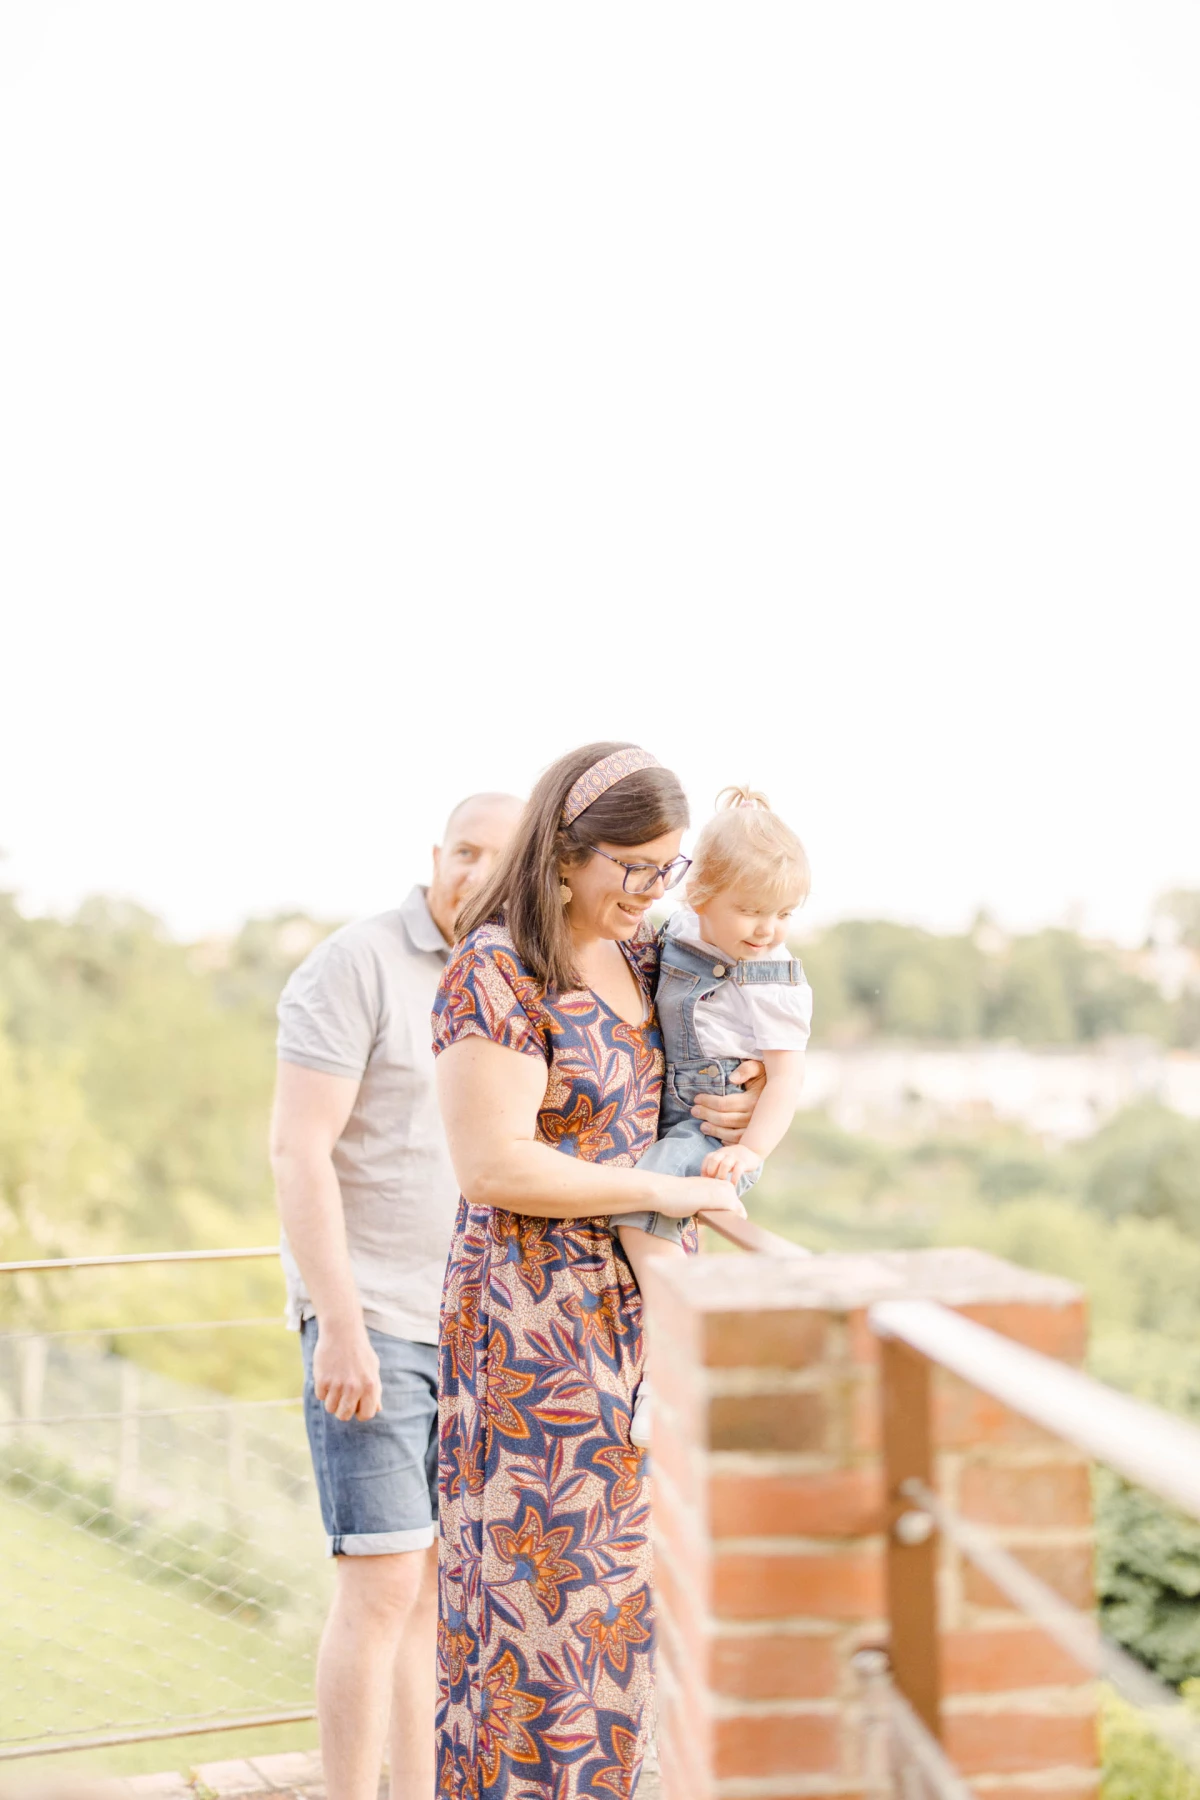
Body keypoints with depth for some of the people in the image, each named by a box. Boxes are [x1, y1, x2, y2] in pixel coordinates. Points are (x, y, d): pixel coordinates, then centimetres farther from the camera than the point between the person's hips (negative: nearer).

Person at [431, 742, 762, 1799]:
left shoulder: (644, 956, 10)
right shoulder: (498, 973, -14)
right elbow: (494, 1166, -20)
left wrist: (746, 1108, 8)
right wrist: (662, 1190, -14)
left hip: (636, 1308, 8)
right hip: (535, 1321, -8)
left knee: (614, 1578, 12)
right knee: (536, 1575, -2)